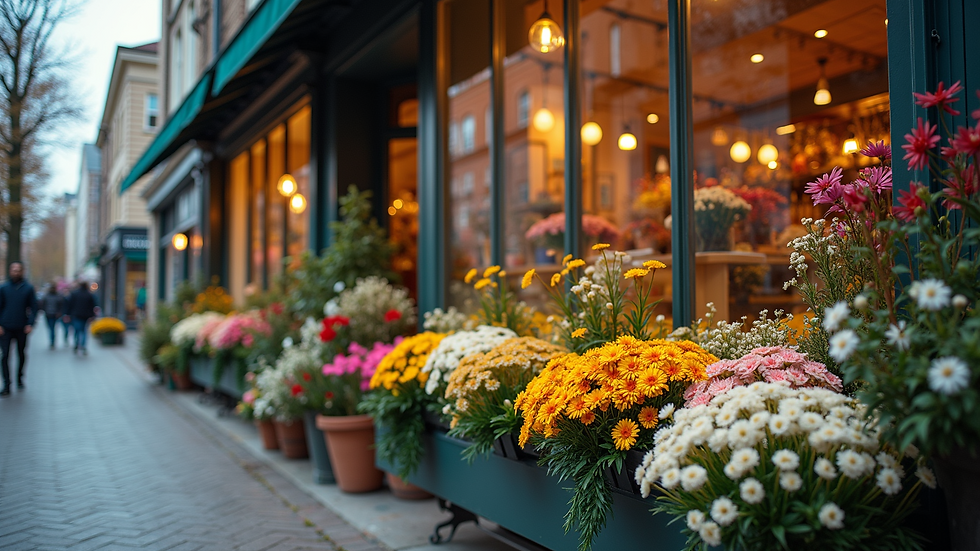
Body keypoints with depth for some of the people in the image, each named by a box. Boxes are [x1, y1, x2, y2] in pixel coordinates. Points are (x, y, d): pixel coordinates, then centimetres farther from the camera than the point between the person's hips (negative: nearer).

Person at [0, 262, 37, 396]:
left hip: (22, 329, 1)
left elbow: (34, 307, 4)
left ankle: (19, 380, 29)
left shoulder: (28, 288, 2)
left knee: (21, 355, 12)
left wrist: (30, 324, -6)